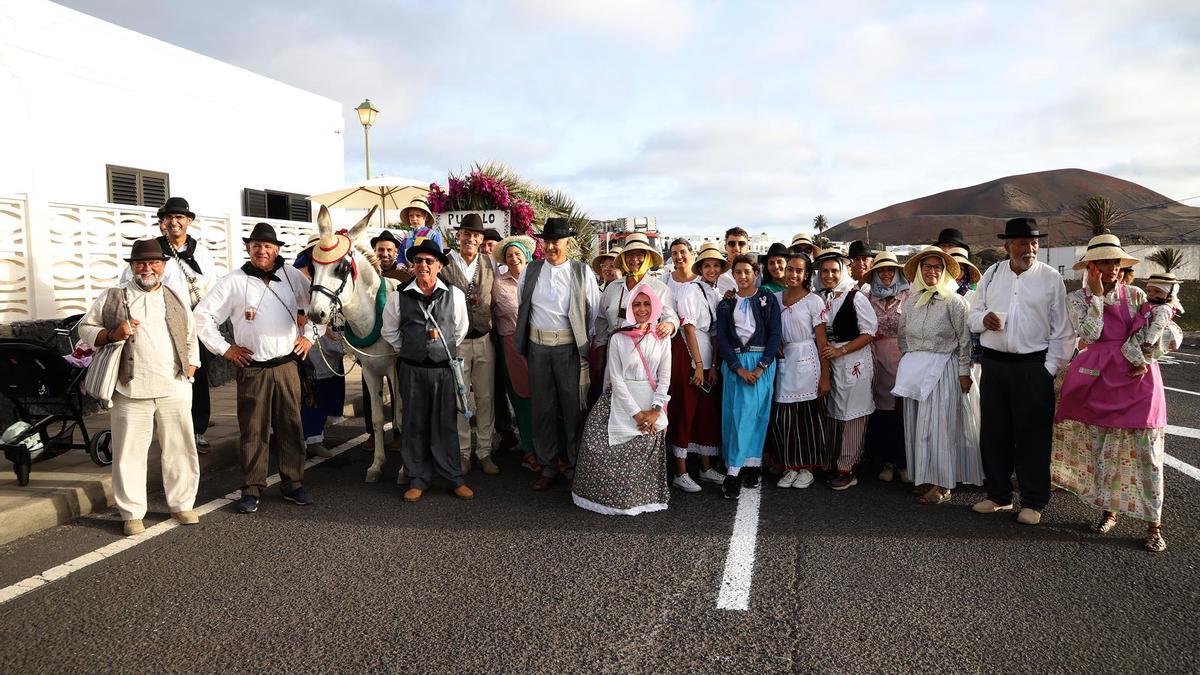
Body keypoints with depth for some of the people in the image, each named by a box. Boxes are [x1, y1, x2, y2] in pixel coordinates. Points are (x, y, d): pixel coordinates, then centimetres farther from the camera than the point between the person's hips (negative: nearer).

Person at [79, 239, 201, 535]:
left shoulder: (177, 299, 15)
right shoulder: (113, 297, 5)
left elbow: (191, 340, 20)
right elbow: (85, 328, 8)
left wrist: (189, 374, 11)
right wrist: (112, 334, -12)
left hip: (174, 391, 2)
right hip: (131, 392, -2)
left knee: (180, 450, 7)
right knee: (130, 453, 3)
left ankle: (181, 504, 22)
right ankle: (132, 513, 15)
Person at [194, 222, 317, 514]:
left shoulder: (293, 276, 7)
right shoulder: (233, 281, 0)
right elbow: (203, 314, 2)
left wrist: (308, 336, 9)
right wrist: (224, 348, -1)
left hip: (287, 365, 2)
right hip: (252, 368, -2)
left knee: (291, 426, 7)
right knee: (253, 430, 2)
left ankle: (293, 484, 18)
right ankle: (252, 489, 13)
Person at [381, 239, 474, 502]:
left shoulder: (454, 295, 0)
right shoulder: (399, 296, -1)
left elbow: (461, 329, 13)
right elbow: (390, 331, 12)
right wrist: (407, 350, 9)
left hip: (444, 367, 0)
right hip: (412, 369, 0)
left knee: (446, 423, 6)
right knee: (415, 424, 7)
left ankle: (454, 478, 17)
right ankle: (418, 480, 19)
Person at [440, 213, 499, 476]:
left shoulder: (489, 267, 5)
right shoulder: (445, 265, -5)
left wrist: (495, 331, 2)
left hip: (484, 340, 3)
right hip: (456, 341, -3)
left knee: (485, 397, 8)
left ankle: (484, 451, 20)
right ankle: (463, 453, 20)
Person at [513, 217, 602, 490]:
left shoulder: (582, 272, 0)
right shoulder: (530, 271, 8)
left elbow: (595, 311, 2)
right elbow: (521, 307, 15)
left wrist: (592, 344, 0)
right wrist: (521, 338, 13)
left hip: (571, 346, -3)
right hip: (538, 346, 3)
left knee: (573, 407, 3)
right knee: (542, 407, 9)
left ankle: (576, 465, 19)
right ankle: (548, 467, 21)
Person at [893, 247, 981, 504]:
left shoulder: (954, 301, -5)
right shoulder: (911, 301, 9)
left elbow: (965, 340, -5)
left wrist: (964, 373, -7)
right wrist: (909, 364, 14)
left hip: (943, 369, -5)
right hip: (915, 369, 5)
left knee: (939, 424, -3)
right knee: (916, 425, 7)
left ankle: (942, 484, 6)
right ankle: (923, 477, 18)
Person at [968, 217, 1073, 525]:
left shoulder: (1051, 278, -1)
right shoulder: (991, 275, 8)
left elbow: (1061, 329, -1)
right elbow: (974, 314, 14)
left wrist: (1050, 369, -6)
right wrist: (984, 319, -10)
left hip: (1034, 367, -3)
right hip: (993, 364, 3)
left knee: (1033, 435, 2)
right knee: (993, 432, 9)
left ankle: (1033, 502, 15)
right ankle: (998, 495, 24)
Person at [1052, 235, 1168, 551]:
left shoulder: (1136, 295, 4)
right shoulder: (1078, 298, 2)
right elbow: (1090, 335, -12)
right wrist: (1097, 294, -12)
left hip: (1138, 379, 0)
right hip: (1100, 381, 1)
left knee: (1146, 453, -2)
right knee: (1102, 452, 8)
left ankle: (1154, 524, 7)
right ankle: (1108, 511, 23)